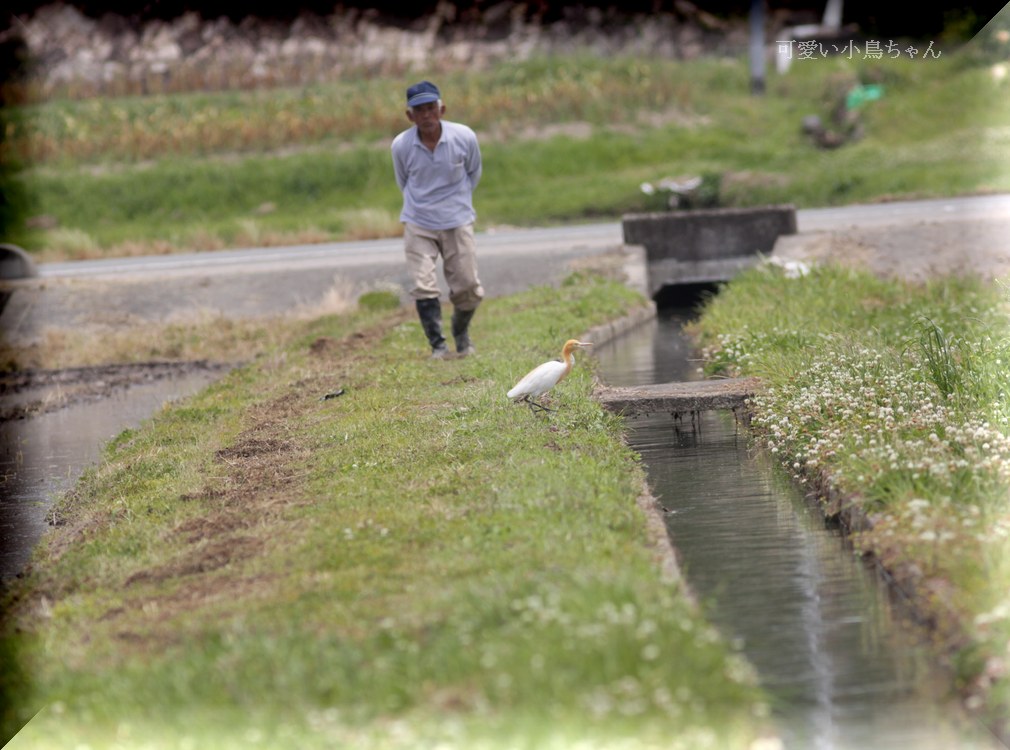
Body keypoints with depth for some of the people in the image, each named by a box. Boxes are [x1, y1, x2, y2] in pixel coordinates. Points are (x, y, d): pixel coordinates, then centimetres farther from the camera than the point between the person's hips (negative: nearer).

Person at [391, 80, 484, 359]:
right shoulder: (401, 145, -12)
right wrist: (419, 205, 8)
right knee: (423, 287, -11)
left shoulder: (464, 137, -12)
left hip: (457, 221, 0)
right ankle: (437, 344, 0)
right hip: (418, 224, 0)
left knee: (467, 288, 2)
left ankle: (461, 333, 30)